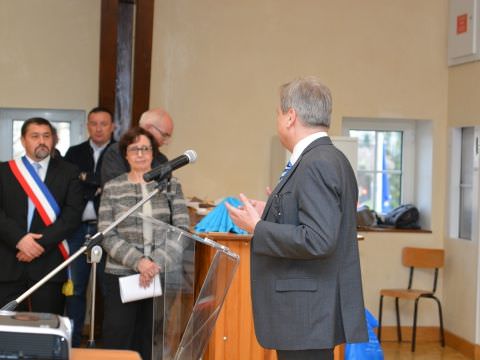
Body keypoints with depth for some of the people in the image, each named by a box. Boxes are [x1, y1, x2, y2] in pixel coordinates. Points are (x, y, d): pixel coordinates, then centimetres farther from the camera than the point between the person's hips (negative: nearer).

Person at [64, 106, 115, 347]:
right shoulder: (74, 153, 14)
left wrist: (86, 178, -7)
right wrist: (95, 189, -6)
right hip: (77, 228, 3)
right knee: (75, 288, 8)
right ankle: (72, 342, 16)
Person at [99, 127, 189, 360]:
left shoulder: (170, 185, 6)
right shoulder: (112, 189, 4)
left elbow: (181, 230, 0)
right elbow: (107, 236, -2)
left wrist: (157, 262, -13)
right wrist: (138, 262, -15)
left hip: (161, 277, 1)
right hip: (121, 276, 0)